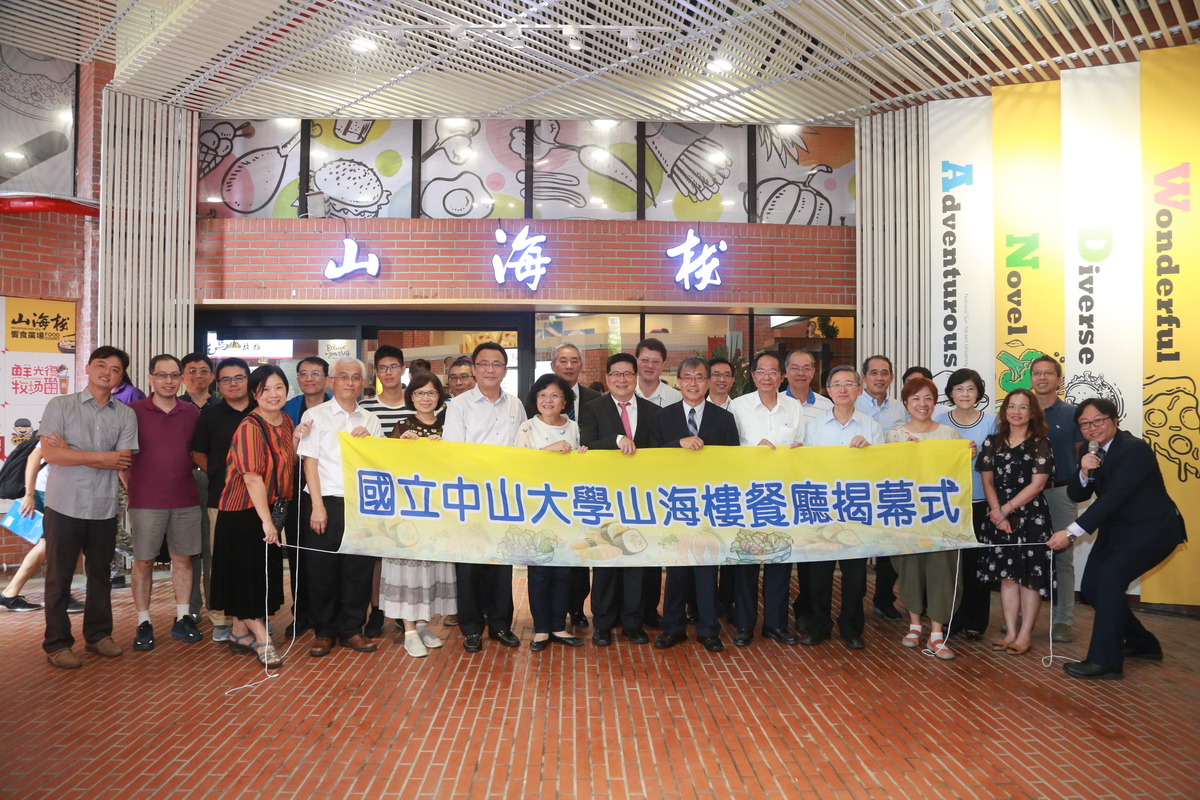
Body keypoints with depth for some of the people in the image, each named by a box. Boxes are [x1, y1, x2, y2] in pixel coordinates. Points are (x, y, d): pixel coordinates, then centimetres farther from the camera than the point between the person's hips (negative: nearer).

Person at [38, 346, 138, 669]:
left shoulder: (126, 415, 3)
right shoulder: (60, 406, -2)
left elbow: (124, 462, -7)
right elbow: (50, 453, -12)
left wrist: (72, 453, -10)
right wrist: (103, 457, -12)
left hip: (104, 508, 2)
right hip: (64, 506, -2)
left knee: (100, 574, 13)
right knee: (59, 576, 6)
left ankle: (98, 634, 28)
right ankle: (57, 643, 18)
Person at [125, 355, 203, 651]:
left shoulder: (192, 413, 5)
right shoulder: (133, 411, -3)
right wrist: (132, 489, -2)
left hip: (186, 501, 3)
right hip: (145, 502, -2)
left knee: (183, 559, 9)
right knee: (143, 561, 4)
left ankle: (182, 618, 19)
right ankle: (143, 624, 13)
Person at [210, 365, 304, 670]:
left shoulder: (286, 421, 5)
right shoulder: (250, 427, -19)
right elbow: (252, 477, -25)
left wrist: (296, 440, -5)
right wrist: (266, 520, -26)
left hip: (268, 508, 8)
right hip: (242, 511, -8)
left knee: (264, 573, 14)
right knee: (246, 573, 0)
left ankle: (240, 632, 28)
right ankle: (262, 639, 7)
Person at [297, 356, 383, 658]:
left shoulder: (370, 420, 13)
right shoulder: (315, 415, 3)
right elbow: (309, 462, -3)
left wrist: (369, 440, -6)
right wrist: (318, 506, -10)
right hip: (325, 501, -3)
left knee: (359, 568, 4)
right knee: (322, 569, 3)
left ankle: (352, 630, 17)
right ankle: (324, 631, 17)